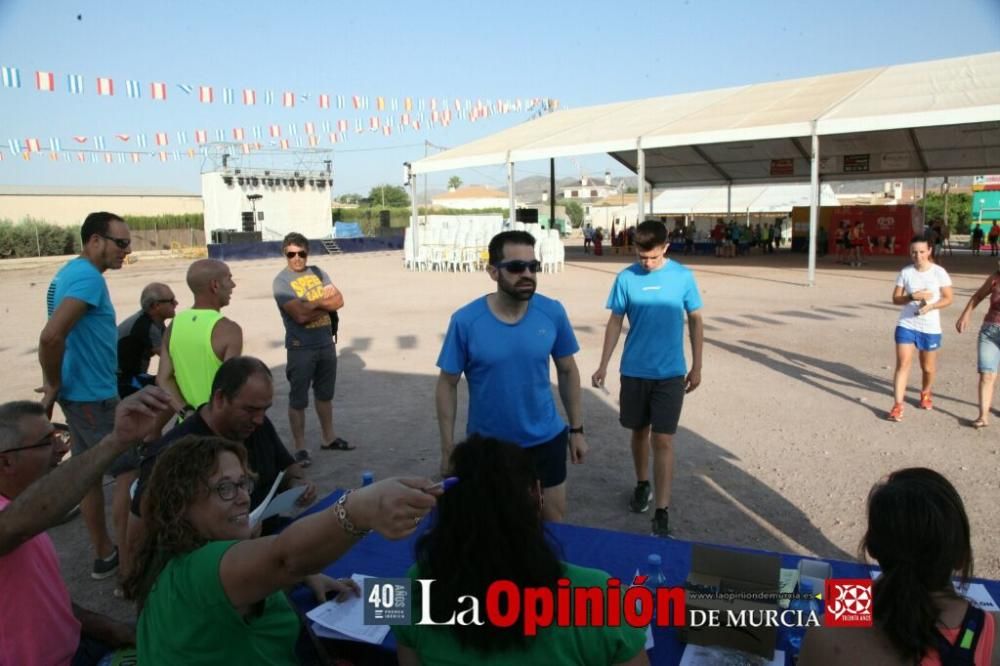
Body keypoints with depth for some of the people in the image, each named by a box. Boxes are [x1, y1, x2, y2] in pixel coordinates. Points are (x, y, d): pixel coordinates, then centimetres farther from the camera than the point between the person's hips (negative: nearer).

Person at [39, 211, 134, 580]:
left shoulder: (70, 272, 12)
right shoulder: (88, 278, -20)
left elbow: (58, 334, 15)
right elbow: (51, 337, -31)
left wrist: (55, 386, 10)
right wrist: (54, 386, -17)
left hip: (79, 393, 10)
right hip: (94, 396, -10)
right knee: (130, 471, 0)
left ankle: (103, 554, 27)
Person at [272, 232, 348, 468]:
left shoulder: (317, 272, 7)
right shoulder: (281, 281, -11)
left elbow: (338, 300, -2)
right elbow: (300, 315, -21)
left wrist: (314, 303, -14)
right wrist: (325, 303, -10)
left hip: (327, 344, 6)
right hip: (301, 348, -6)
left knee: (325, 394, 19)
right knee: (298, 400, 2)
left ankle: (329, 438, 33)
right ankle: (300, 448, 12)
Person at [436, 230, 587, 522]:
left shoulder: (553, 313, -11)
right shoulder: (465, 321, -16)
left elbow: (567, 371, 3)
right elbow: (447, 385, -7)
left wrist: (577, 429, 5)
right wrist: (448, 448, -7)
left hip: (546, 440, 2)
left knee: (554, 521, 18)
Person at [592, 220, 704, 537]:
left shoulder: (683, 277, -5)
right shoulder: (626, 278, -5)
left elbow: (695, 321, 3)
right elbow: (615, 323, 2)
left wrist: (696, 367, 4)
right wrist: (603, 365, -1)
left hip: (671, 373, -1)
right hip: (634, 371, 2)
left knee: (663, 440, -4)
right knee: (639, 431, 16)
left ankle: (662, 513, 1)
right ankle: (642, 484, 40)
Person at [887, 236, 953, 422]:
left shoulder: (939, 272, -5)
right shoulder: (905, 272, 0)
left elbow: (948, 298, -4)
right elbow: (895, 299, 2)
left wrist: (930, 306, -22)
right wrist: (912, 297, -17)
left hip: (930, 328, 0)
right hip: (906, 325, 0)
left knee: (928, 367, 13)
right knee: (902, 364, -8)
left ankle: (925, 393, 43)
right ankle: (897, 406, -8)